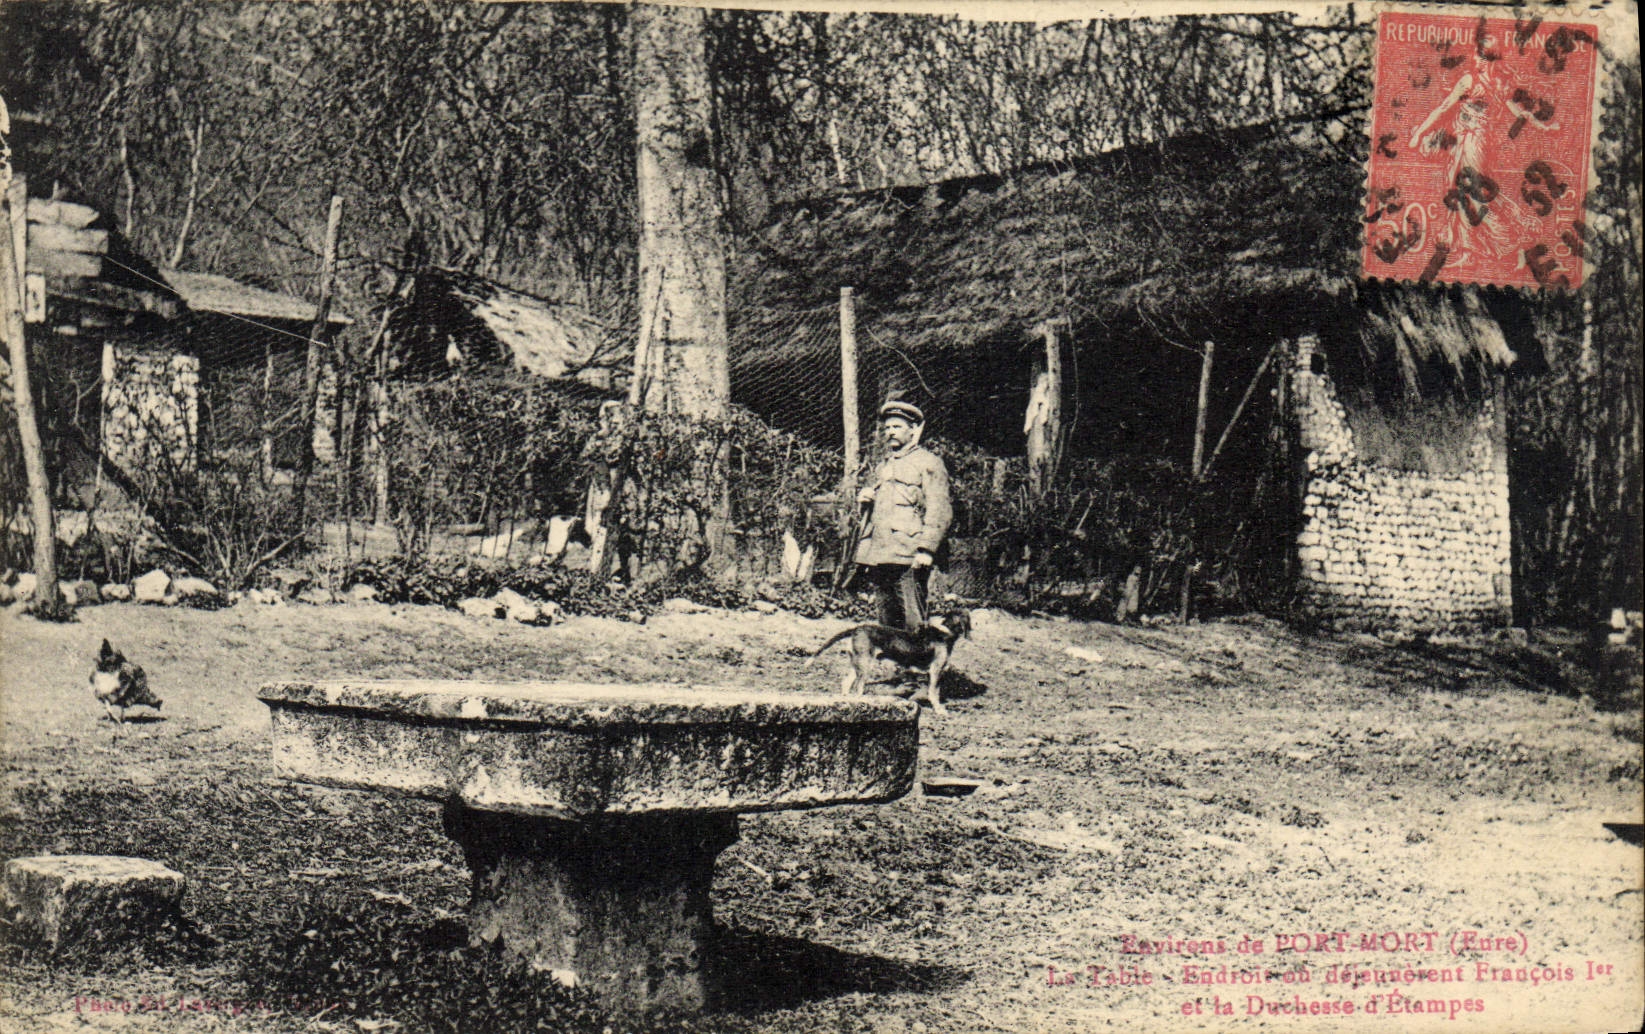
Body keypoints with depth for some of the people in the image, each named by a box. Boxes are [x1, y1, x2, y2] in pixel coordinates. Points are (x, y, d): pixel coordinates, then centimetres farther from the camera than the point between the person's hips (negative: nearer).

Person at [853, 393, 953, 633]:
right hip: (879, 557, 8)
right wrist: (866, 499, 13)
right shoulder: (884, 467, 26)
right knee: (887, 624, 8)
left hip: (909, 558, -7)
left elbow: (940, 511, -8)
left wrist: (926, 549, -19)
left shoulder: (928, 462, 2)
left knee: (913, 626, -10)